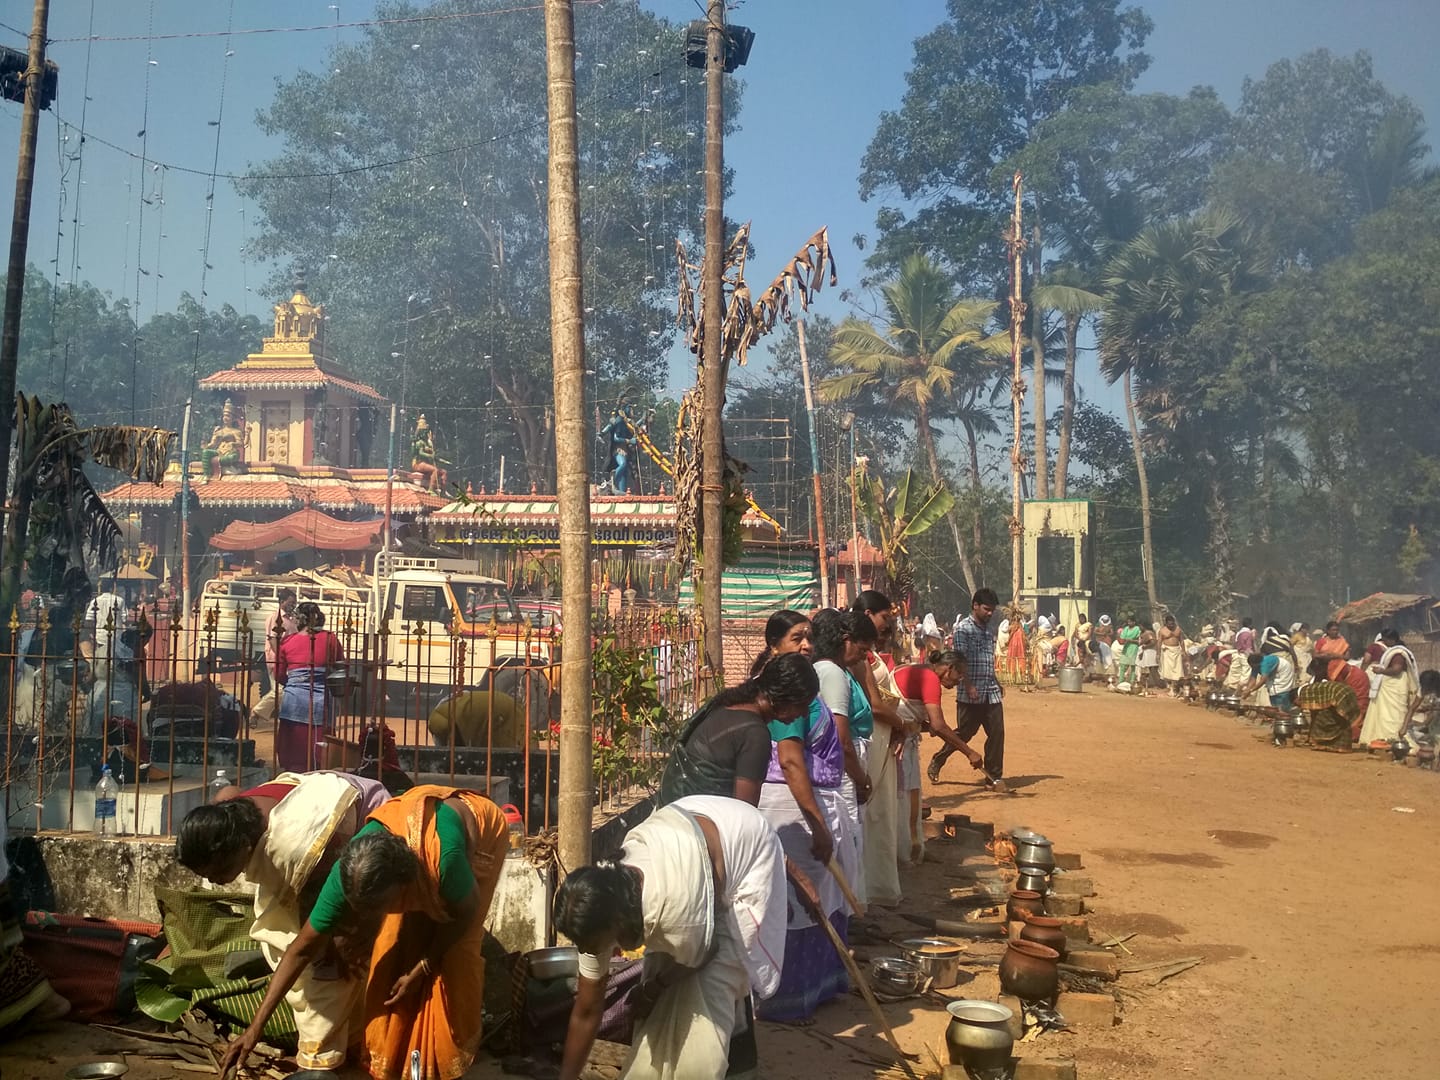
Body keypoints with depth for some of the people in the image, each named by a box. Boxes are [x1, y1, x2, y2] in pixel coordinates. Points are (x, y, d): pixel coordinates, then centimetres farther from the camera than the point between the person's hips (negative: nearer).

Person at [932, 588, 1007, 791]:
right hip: (971, 694, -6)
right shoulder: (964, 628, -8)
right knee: (964, 733, 2)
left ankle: (994, 777, 9)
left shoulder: (988, 629, 15)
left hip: (991, 693, 7)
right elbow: (960, 660, -14)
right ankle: (936, 763, 22)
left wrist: (997, 683, 20)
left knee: (997, 734, 1)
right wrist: (969, 685, -22)